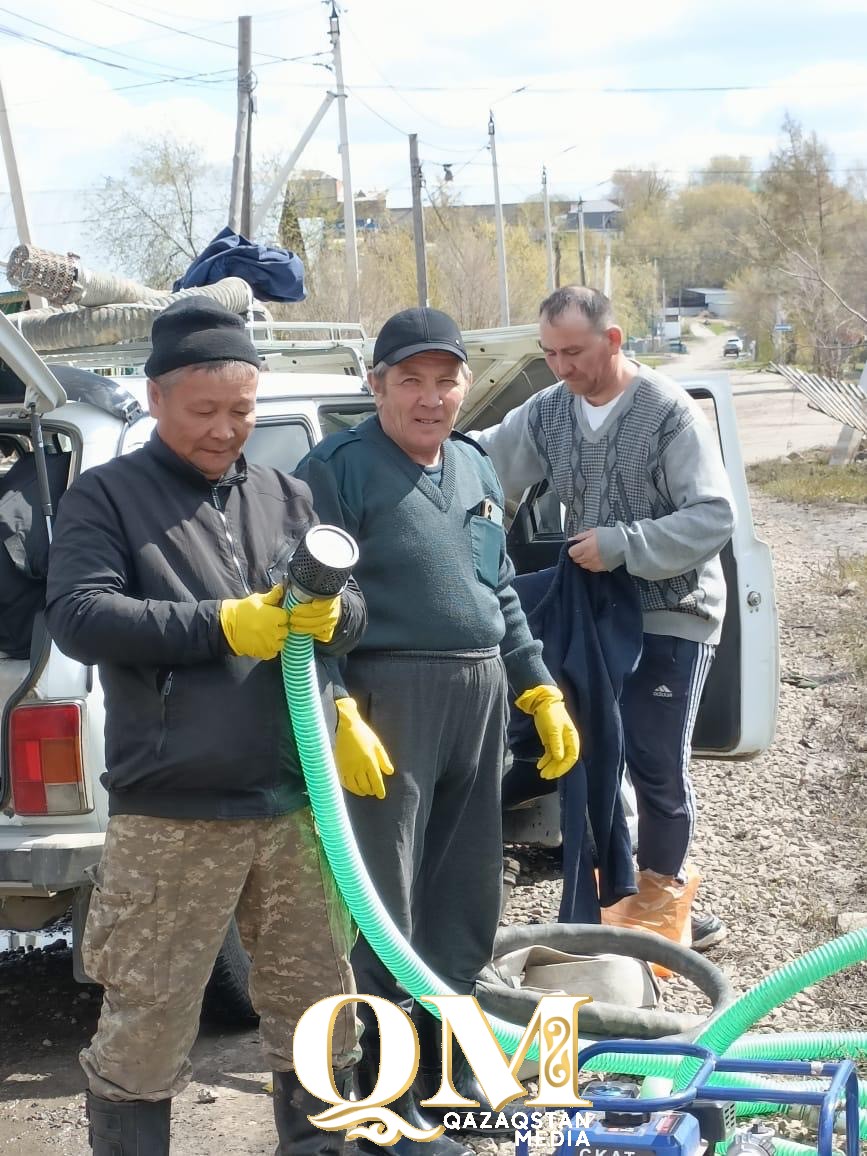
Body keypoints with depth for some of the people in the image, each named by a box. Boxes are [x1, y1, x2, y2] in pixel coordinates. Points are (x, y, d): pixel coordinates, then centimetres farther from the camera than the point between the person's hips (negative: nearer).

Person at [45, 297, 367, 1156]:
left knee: (319, 1013, 15)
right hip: (172, 817, -4)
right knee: (144, 1034, 3)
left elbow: (355, 611, 13)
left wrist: (330, 613, -12)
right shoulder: (105, 496, 1)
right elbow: (77, 617, -12)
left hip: (297, 804, 5)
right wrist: (222, 626, -18)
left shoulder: (286, 497, 14)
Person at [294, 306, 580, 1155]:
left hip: (480, 698, 7)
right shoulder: (337, 469, -7)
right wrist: (338, 713, -21)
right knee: (386, 904, -2)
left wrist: (540, 692, 17)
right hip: (387, 700, -7)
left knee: (468, 895, 14)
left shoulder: (475, 469, 15)